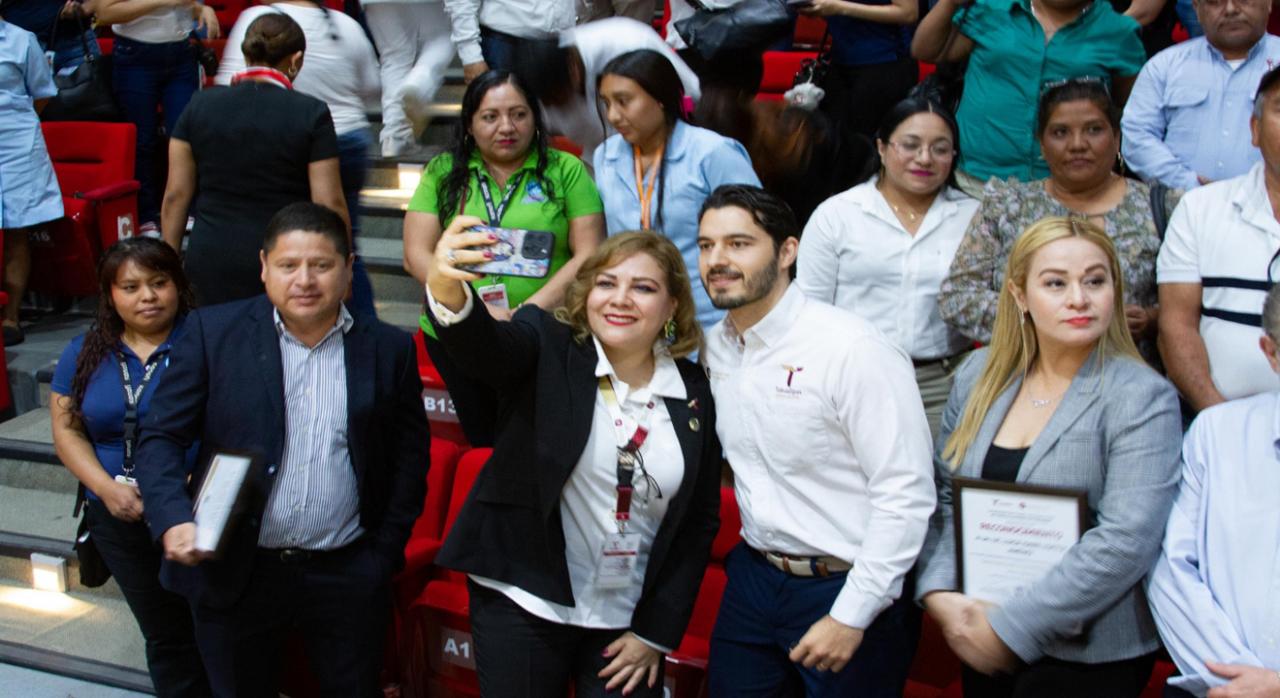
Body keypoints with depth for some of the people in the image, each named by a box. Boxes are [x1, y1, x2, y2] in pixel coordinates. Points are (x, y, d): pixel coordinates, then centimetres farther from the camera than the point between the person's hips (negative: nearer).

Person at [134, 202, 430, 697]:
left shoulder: (390, 350, 1)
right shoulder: (213, 332, -3)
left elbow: (410, 455, 7)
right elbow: (161, 438, -3)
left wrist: (385, 553, 3)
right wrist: (173, 521, -19)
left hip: (348, 579, 1)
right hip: (234, 574, -1)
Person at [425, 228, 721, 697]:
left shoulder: (694, 393, 0)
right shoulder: (546, 349, -7)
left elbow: (700, 520, 4)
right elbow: (483, 345, -30)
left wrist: (656, 632, 1)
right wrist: (447, 290, -52)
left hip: (628, 621, 2)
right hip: (524, 605, -2)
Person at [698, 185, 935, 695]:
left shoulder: (853, 348, -18)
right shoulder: (715, 347, 3)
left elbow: (906, 494, -19)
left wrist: (850, 617, -19)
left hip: (848, 591, -6)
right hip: (753, 577, 6)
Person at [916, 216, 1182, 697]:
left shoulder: (1141, 400, -13)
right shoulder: (980, 374, 2)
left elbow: (1125, 542, -21)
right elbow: (942, 494, 6)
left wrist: (1009, 627, -21)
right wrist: (940, 593, -9)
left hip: (1086, 656, -4)